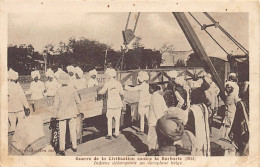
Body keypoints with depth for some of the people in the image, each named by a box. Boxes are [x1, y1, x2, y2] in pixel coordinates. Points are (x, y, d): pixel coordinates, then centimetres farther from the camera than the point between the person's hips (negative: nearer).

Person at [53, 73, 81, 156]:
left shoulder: (58, 91, -14)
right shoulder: (73, 89, -10)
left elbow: (55, 104, -11)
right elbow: (78, 101, -3)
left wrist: (58, 109, 9)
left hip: (62, 113, -2)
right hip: (72, 112, 2)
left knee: (62, 132, 7)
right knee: (73, 130, 15)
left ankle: (62, 149, 10)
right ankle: (74, 146, 25)